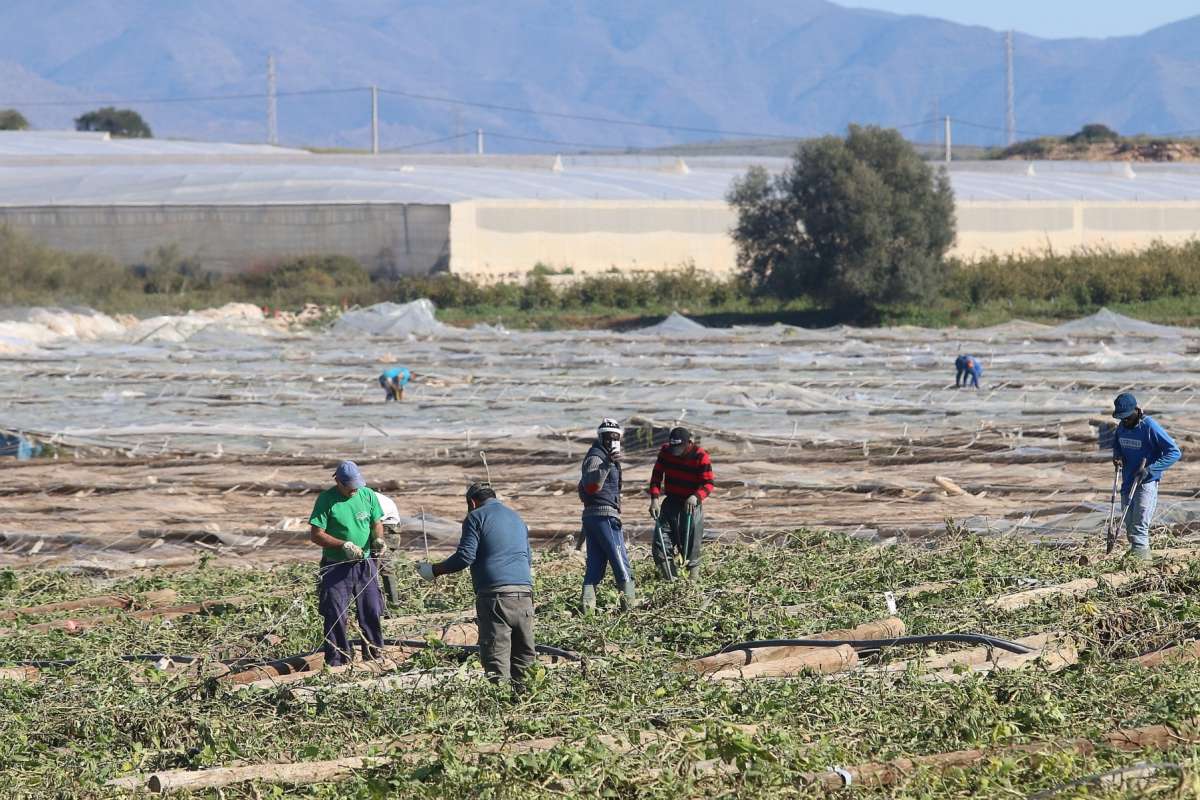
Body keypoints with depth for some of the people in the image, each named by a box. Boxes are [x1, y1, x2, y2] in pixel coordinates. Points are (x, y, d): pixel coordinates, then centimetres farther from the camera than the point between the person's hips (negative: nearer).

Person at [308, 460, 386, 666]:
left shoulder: (367, 495, 2)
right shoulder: (326, 500, -11)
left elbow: (377, 523, 14)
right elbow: (315, 535, -12)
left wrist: (378, 538, -9)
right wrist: (344, 545, -20)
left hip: (365, 565, 4)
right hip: (336, 566, -4)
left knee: (371, 612, 8)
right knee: (335, 616, -5)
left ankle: (374, 655, 21)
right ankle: (336, 661, 2)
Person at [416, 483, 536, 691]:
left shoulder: (476, 517, 3)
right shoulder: (517, 518, 25)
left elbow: (465, 556, -7)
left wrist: (433, 570, 2)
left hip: (495, 593, -6)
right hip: (524, 592, 6)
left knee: (496, 657, -8)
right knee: (524, 653, 10)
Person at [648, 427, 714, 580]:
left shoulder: (701, 457, -15)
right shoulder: (666, 451, -4)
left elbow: (708, 484, -17)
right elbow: (657, 475, 3)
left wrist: (696, 496, -37)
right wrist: (655, 498, -10)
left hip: (692, 505, -4)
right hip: (671, 503, 4)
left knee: (690, 548, -1)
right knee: (660, 545, -4)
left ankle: (693, 578, 11)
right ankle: (670, 579, 3)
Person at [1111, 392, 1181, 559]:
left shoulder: (1150, 428, -17)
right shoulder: (1122, 427, 3)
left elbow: (1174, 452, -18)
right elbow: (1117, 445, 25)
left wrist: (1149, 469, -24)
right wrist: (1117, 456, -1)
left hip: (1147, 483, -7)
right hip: (1128, 483, 7)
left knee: (1139, 527, -15)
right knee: (1129, 527, 11)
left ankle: (1140, 553, -18)